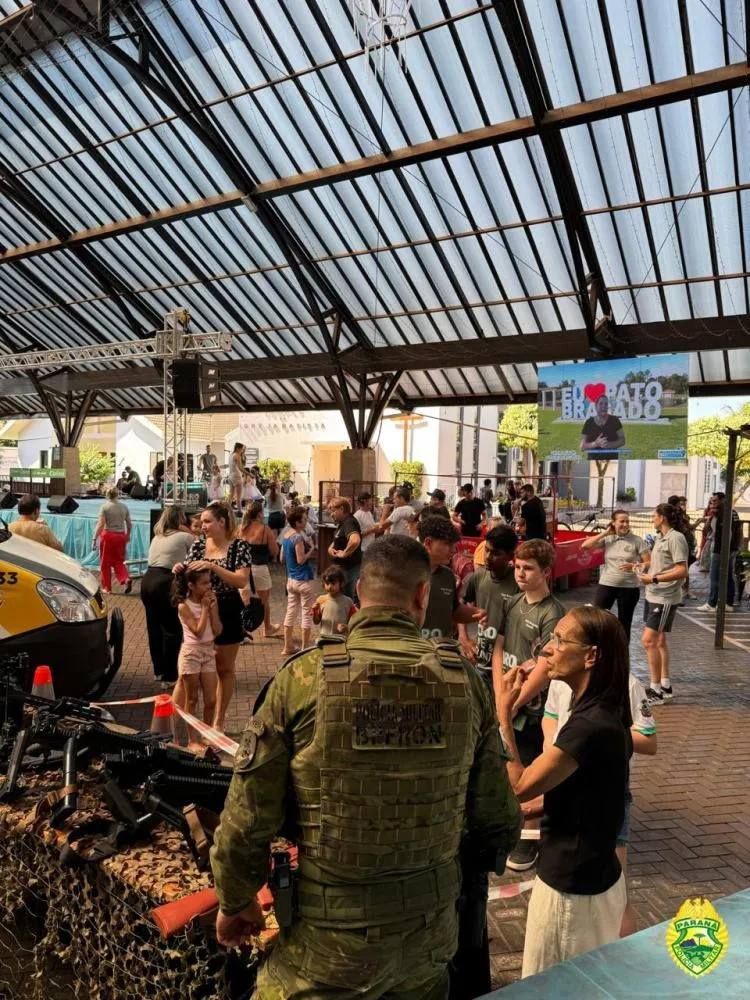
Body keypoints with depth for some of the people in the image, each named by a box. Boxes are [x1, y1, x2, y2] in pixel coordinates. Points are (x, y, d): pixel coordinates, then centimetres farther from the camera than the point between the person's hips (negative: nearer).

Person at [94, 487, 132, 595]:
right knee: (119, 561, 13)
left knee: (105, 563, 9)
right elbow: (129, 524, 8)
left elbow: (100, 524, -14)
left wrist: (95, 538, -10)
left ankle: (106, 587, 15)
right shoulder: (124, 507, 3)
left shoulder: (105, 507, -8)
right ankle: (126, 579, -11)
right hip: (121, 536, 3)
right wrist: (128, 536, 23)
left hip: (108, 535, -3)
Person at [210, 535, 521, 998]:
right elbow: (497, 817, -1)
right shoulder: (464, 680, -10)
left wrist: (235, 900, 6)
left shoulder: (304, 676, -18)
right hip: (430, 937, 4)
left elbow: (248, 817, -12)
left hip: (328, 941, -3)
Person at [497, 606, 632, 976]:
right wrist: (532, 810, 4)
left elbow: (520, 786, -23)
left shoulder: (589, 726, -30)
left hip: (573, 886, -8)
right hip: (595, 875, 8)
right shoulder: (605, 715, 1)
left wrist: (503, 713, -19)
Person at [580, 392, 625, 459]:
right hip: (594, 459, 0)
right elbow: (582, 446, 2)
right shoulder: (589, 423, 4)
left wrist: (609, 444, -15)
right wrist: (595, 443, -15)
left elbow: (622, 440, 4)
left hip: (612, 459, 0)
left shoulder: (614, 420, 3)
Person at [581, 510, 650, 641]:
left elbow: (649, 563, -5)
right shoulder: (607, 539, 1)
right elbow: (584, 545, -7)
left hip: (629, 588, -2)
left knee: (624, 624, 9)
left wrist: (634, 566, -23)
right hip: (606, 585, 2)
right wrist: (604, 533, -7)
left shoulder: (637, 540, -5)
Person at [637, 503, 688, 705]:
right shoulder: (660, 538, 12)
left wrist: (654, 579, -21)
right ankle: (665, 686, 27)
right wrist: (644, 569, 5)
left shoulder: (675, 538, -14)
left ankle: (656, 690, -2)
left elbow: (682, 571, -20)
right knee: (658, 640, 15)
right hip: (653, 595, 9)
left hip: (665, 598, -9)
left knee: (649, 640, -11)